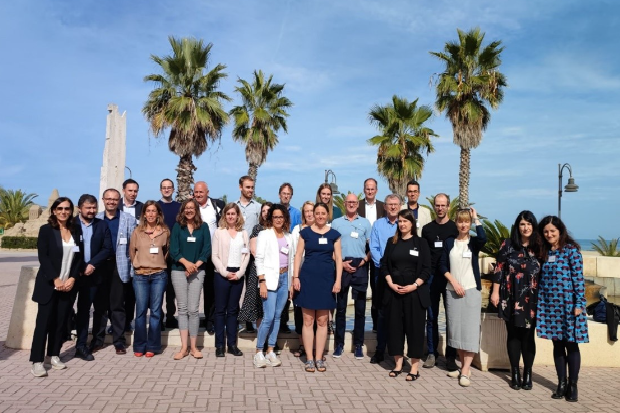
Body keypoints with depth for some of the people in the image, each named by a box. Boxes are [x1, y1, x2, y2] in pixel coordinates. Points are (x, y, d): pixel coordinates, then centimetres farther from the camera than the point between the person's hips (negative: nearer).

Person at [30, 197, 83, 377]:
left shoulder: (75, 231, 9)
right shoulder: (46, 230, -2)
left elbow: (78, 258, 7)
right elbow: (42, 257, -10)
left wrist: (72, 278, -6)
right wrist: (55, 279, -15)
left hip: (68, 284, 4)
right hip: (48, 284, -4)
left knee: (61, 322, 6)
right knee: (44, 321, -3)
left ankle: (54, 355, 17)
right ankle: (37, 361, 3)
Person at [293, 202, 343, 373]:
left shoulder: (334, 234, 5)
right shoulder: (305, 232, 3)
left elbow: (338, 258, 4)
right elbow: (298, 255, 2)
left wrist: (338, 281, -3)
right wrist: (296, 277, -5)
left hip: (326, 279, 1)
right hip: (307, 278, -1)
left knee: (322, 322, 7)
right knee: (308, 321, 3)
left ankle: (319, 358, 17)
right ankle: (309, 358, 13)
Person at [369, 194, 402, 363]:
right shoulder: (378, 225, 7)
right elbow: (373, 249, 1)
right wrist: (384, 265, -12)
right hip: (382, 273, 0)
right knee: (382, 312, 6)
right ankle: (380, 350, 14)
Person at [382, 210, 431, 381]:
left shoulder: (421, 242, 1)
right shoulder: (392, 242, 9)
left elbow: (426, 269, -2)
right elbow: (384, 265, 7)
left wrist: (414, 286, -13)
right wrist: (391, 283, -7)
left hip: (415, 292, -2)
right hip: (393, 291, 3)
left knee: (414, 327, 1)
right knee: (395, 326, 6)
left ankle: (414, 368, 9)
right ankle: (398, 363, 18)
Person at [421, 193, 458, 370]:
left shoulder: (455, 228, 3)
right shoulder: (427, 228, 9)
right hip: (431, 277, 2)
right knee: (431, 317, 6)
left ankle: (451, 355, 11)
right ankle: (432, 353, 16)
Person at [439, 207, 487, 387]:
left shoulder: (473, 242, 0)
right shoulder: (449, 242, 7)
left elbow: (483, 238, -25)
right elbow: (442, 265, 5)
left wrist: (476, 218, -14)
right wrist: (453, 282, -8)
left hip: (471, 290, -3)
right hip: (452, 290, 3)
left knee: (470, 328, -5)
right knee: (455, 328, 7)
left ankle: (466, 371, -3)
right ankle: (463, 365, 19)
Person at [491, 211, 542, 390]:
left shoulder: (538, 247, 5)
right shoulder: (508, 244, 0)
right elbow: (499, 269, 0)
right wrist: (495, 291, -3)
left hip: (531, 299, 1)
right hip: (511, 298, -1)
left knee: (528, 336, 4)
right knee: (513, 335, 7)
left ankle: (528, 373, 16)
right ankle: (515, 373, 17)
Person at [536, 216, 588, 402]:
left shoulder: (571, 249, -5)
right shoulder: (545, 252, 11)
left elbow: (578, 277, -9)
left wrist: (579, 303, -13)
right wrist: (539, 302, 9)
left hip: (569, 303, -5)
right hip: (550, 304, 5)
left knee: (571, 344, 3)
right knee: (557, 344, 10)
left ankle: (572, 385, 14)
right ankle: (561, 383, 19)